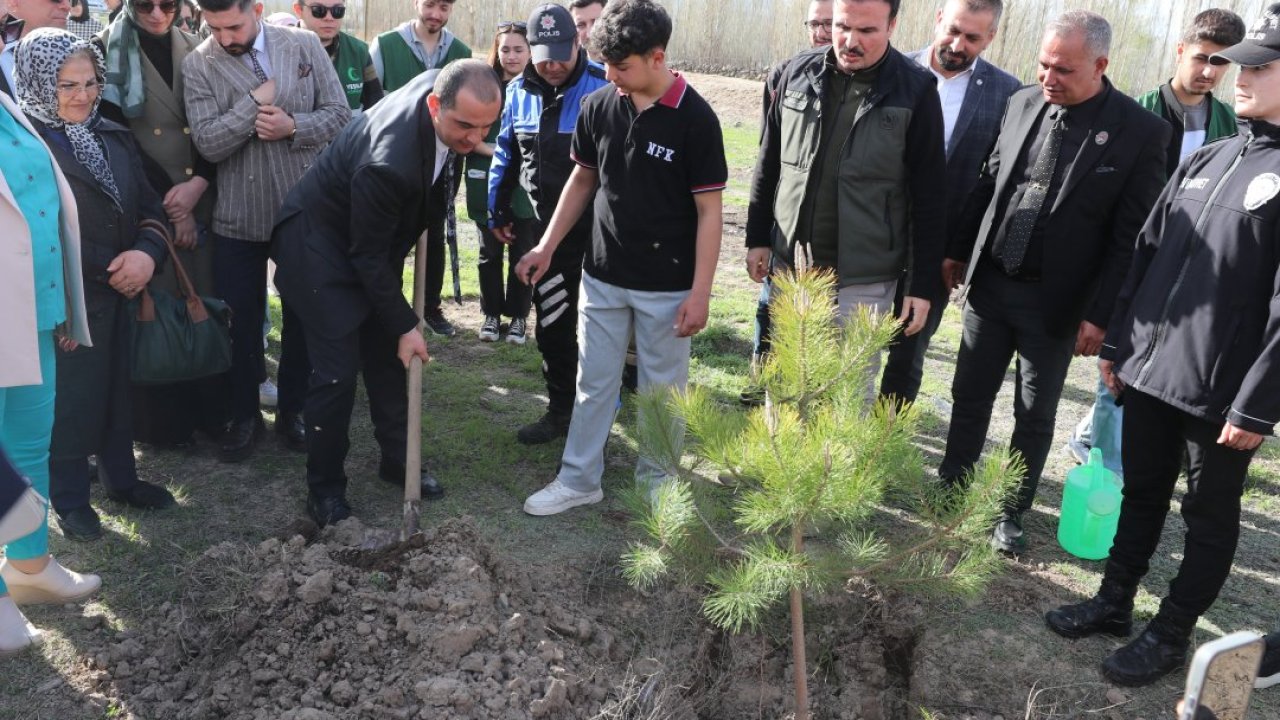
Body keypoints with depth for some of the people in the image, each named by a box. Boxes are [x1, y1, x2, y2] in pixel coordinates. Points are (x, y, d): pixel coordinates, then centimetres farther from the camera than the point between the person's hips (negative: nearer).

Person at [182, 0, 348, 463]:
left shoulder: (305, 46, -2)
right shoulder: (198, 65, -6)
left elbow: (339, 113, -2)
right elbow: (208, 143, -14)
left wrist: (294, 127, -18)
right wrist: (257, 100, -19)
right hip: (239, 216, -1)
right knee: (241, 320, 8)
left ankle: (291, 409, 31)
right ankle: (244, 415, 27)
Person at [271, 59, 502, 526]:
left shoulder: (442, 88, -17)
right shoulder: (388, 163, -39)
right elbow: (367, 256, -26)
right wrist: (405, 325, -18)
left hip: (376, 241, 8)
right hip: (323, 244, -8)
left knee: (387, 357, 13)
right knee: (337, 372, -5)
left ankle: (397, 459, 29)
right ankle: (324, 486, 13)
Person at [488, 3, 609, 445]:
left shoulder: (601, 90, -12)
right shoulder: (519, 92, 5)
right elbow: (505, 154, 16)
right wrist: (499, 213, 19)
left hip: (593, 231, -5)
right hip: (541, 228, 6)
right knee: (551, 324, 13)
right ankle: (561, 408, 27)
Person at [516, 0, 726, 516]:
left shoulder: (695, 119, -14)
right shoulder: (598, 107, -3)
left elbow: (708, 210, -11)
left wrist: (700, 291, -13)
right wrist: (548, 246, 7)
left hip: (667, 286, -4)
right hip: (603, 276, 4)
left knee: (662, 390, 10)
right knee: (594, 383, 13)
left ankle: (657, 480, 28)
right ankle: (578, 479, 27)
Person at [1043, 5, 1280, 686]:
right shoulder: (1204, 159, 9)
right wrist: (1116, 341, 12)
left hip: (1222, 390, -6)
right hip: (1149, 367, 6)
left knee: (1209, 515, 12)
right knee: (1141, 492, 18)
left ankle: (1171, 633, 26)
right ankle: (1114, 601, 34)